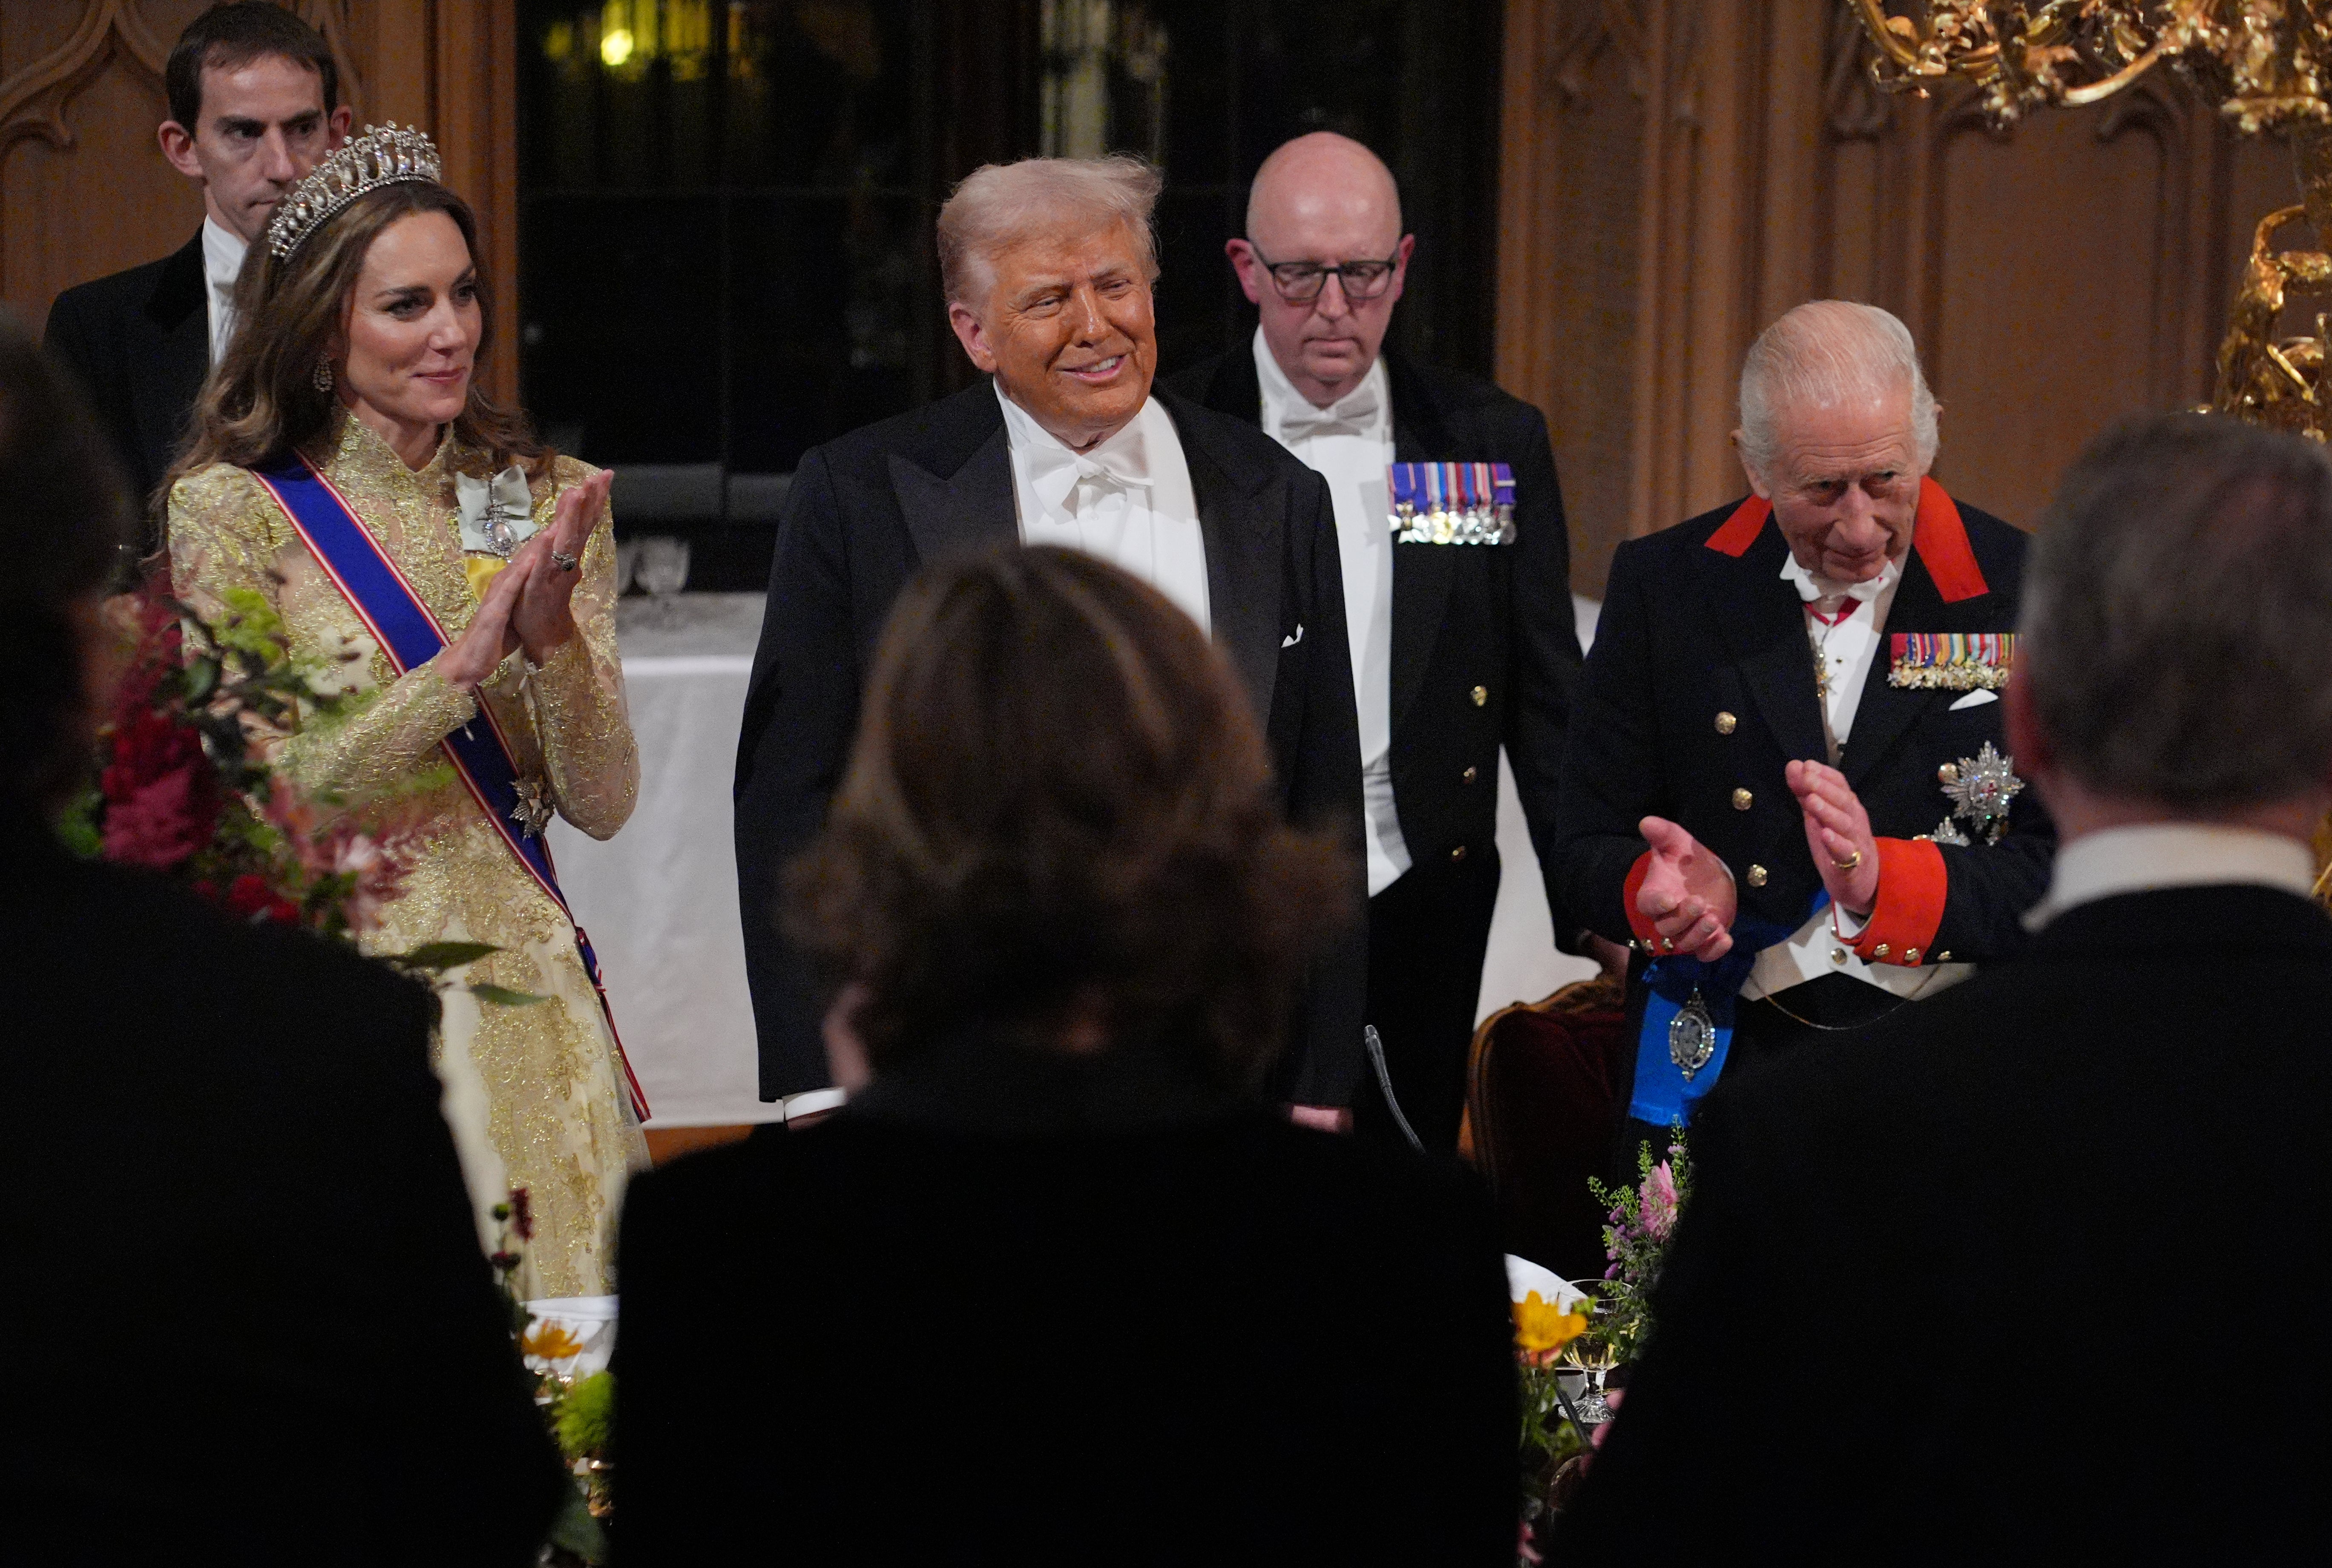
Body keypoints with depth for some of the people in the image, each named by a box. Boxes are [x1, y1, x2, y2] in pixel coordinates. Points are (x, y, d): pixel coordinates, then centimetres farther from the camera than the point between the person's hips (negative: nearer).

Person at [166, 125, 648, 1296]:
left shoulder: (547, 502, 5)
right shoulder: (229, 510, -4)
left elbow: (602, 805, 2)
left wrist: (556, 638, -15)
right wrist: (465, 660, -17)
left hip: (520, 991, 3)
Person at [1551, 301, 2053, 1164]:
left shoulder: (2026, 593, 1)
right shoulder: (1664, 584, 5)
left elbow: (2063, 869, -1)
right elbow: (1589, 850, 8)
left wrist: (1881, 882, -18)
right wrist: (1666, 892, -15)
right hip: (1720, 1070, 1)